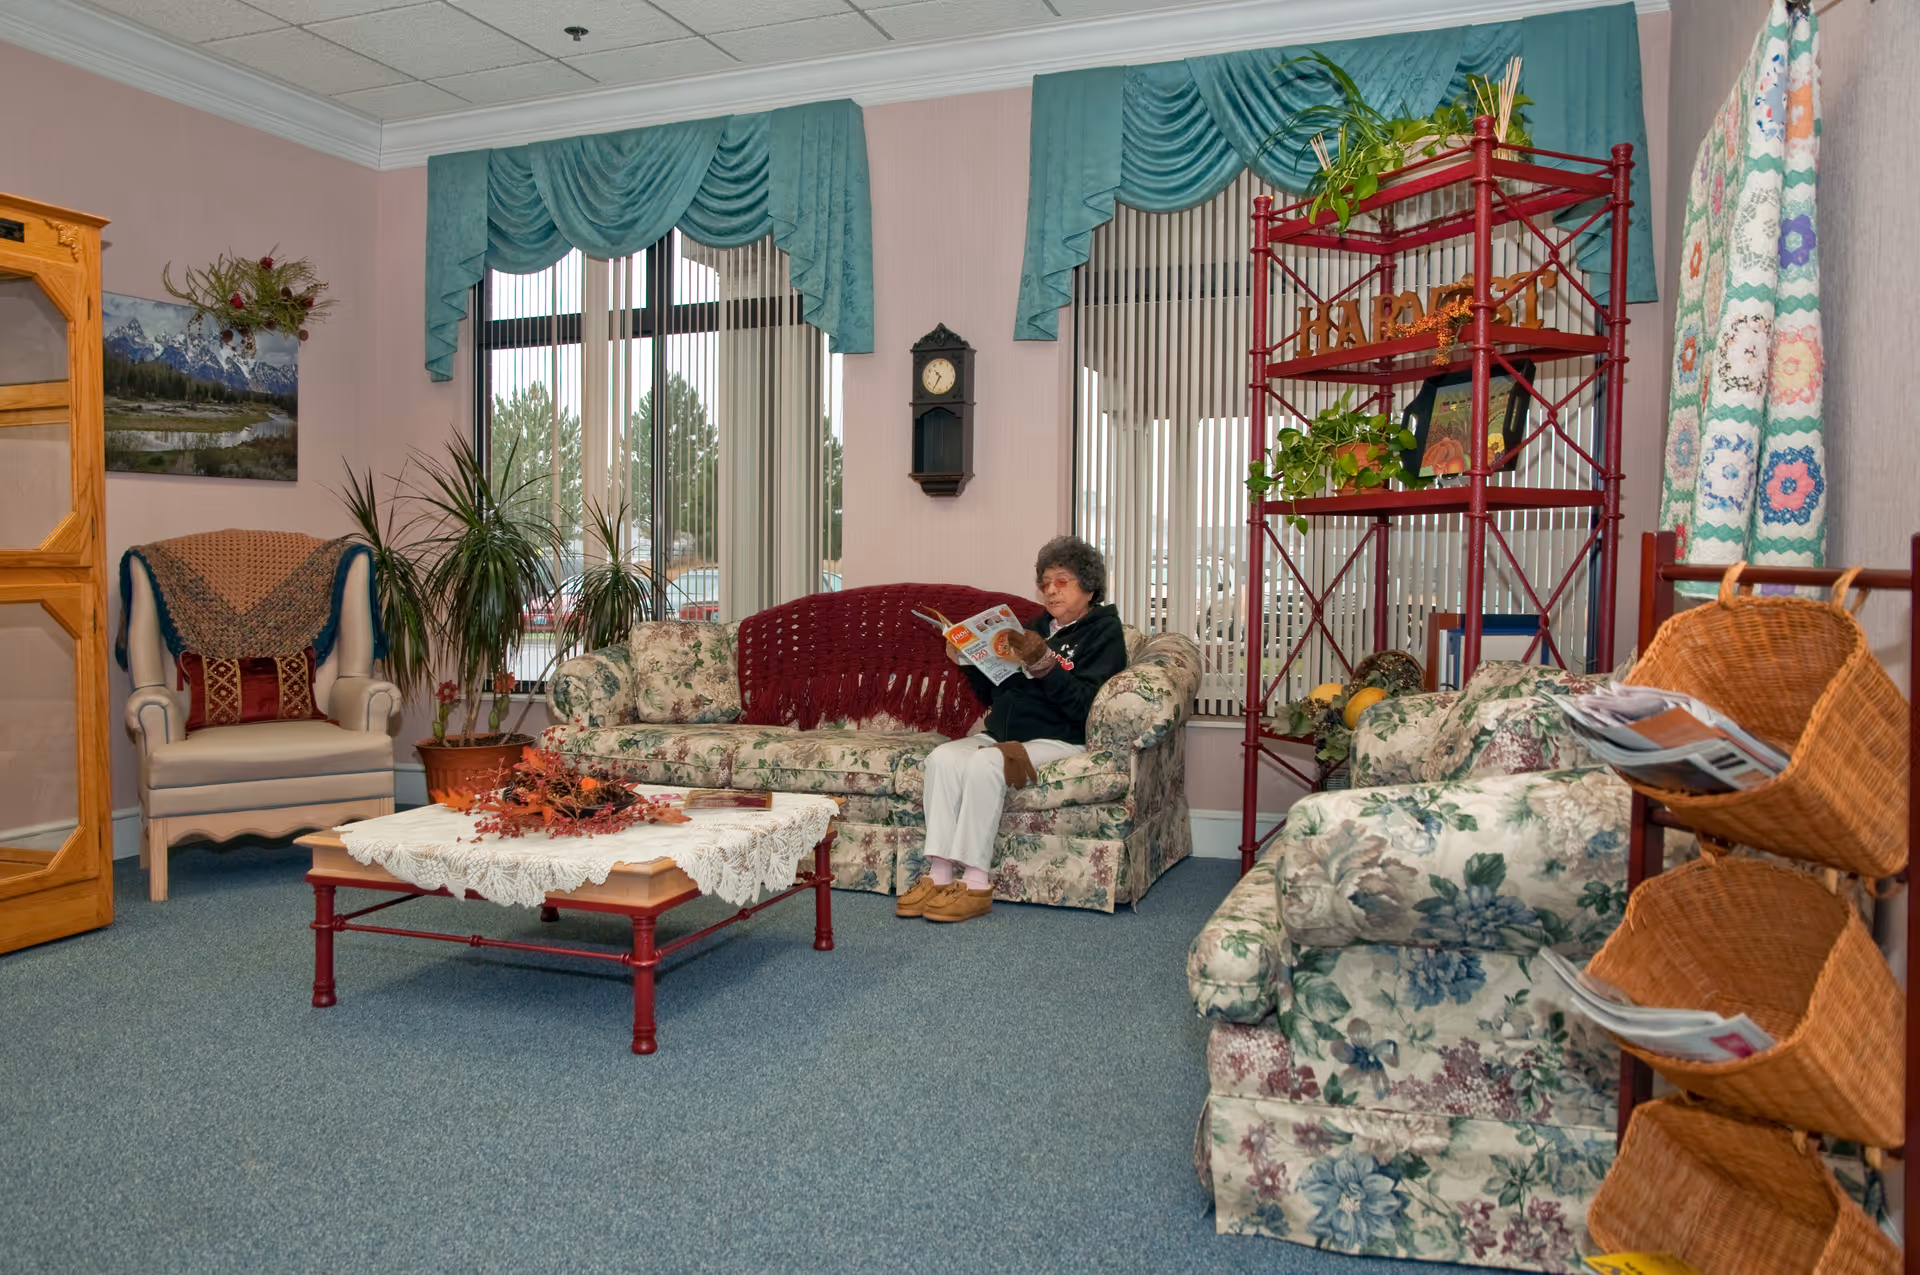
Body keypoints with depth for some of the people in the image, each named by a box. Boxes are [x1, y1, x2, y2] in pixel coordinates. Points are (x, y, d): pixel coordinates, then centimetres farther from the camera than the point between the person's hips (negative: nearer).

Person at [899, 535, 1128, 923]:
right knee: (942, 757, -20)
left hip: (1058, 741, -7)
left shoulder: (1104, 633, 1)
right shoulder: (1038, 626, 22)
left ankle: (975, 883, -27)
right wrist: (967, 659, 6)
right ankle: (939, 875, -22)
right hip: (1001, 733, 7)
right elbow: (994, 692, 22)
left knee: (984, 764, -32)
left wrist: (1043, 663, -24)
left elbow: (1083, 706, -15)